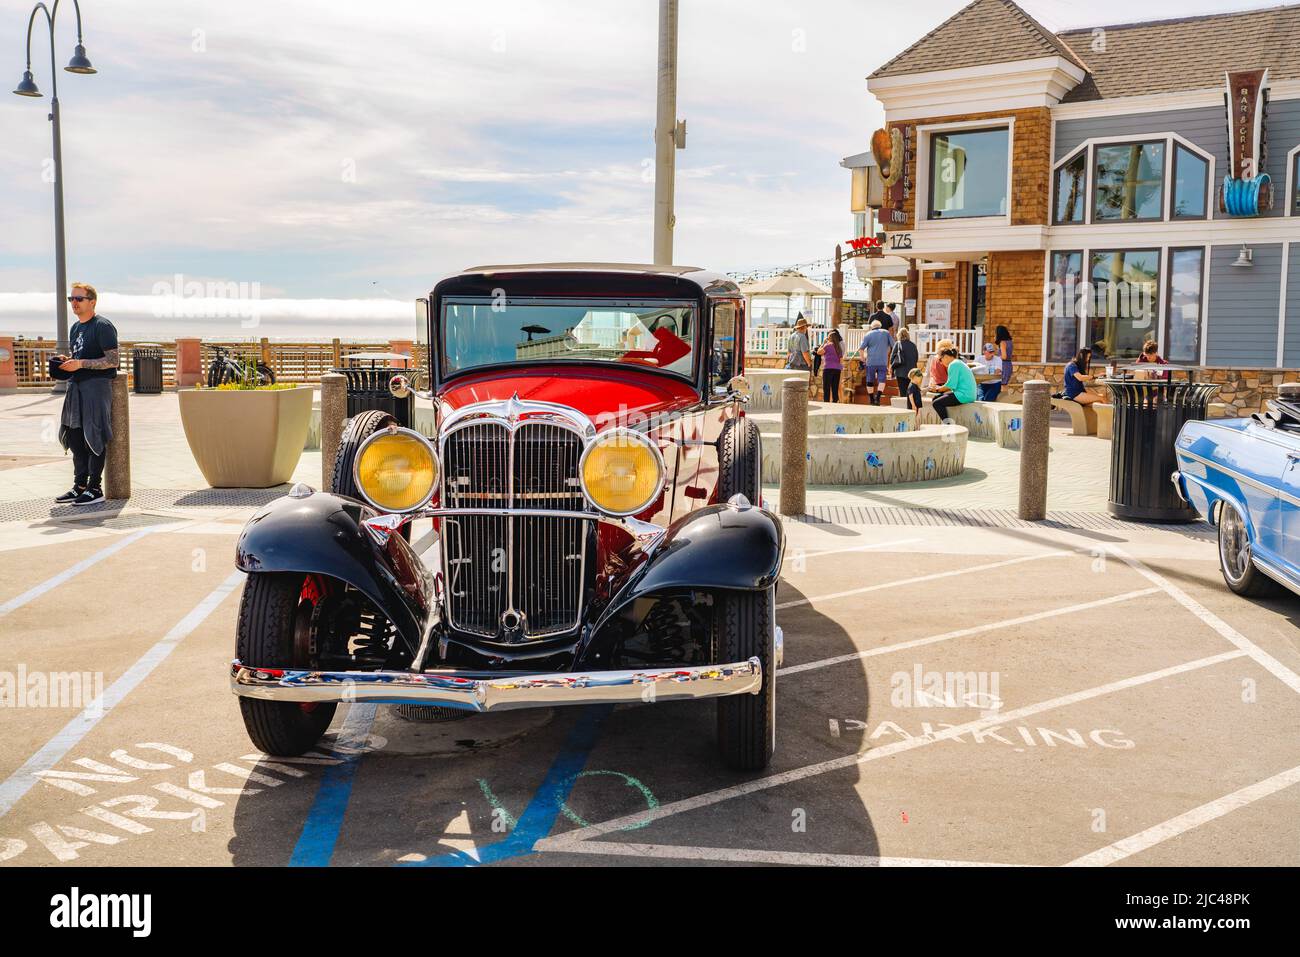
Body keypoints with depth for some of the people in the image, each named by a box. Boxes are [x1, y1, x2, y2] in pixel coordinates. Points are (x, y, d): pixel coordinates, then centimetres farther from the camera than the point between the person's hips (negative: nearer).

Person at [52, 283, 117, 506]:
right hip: (76, 385, 9)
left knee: (94, 436, -7)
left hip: (97, 385, -9)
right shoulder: (75, 328, 18)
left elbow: (112, 361, -15)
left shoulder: (103, 326, -9)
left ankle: (95, 489, -2)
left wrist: (80, 364, -19)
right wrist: (66, 361, 7)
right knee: (74, 436, 9)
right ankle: (79, 485, 17)